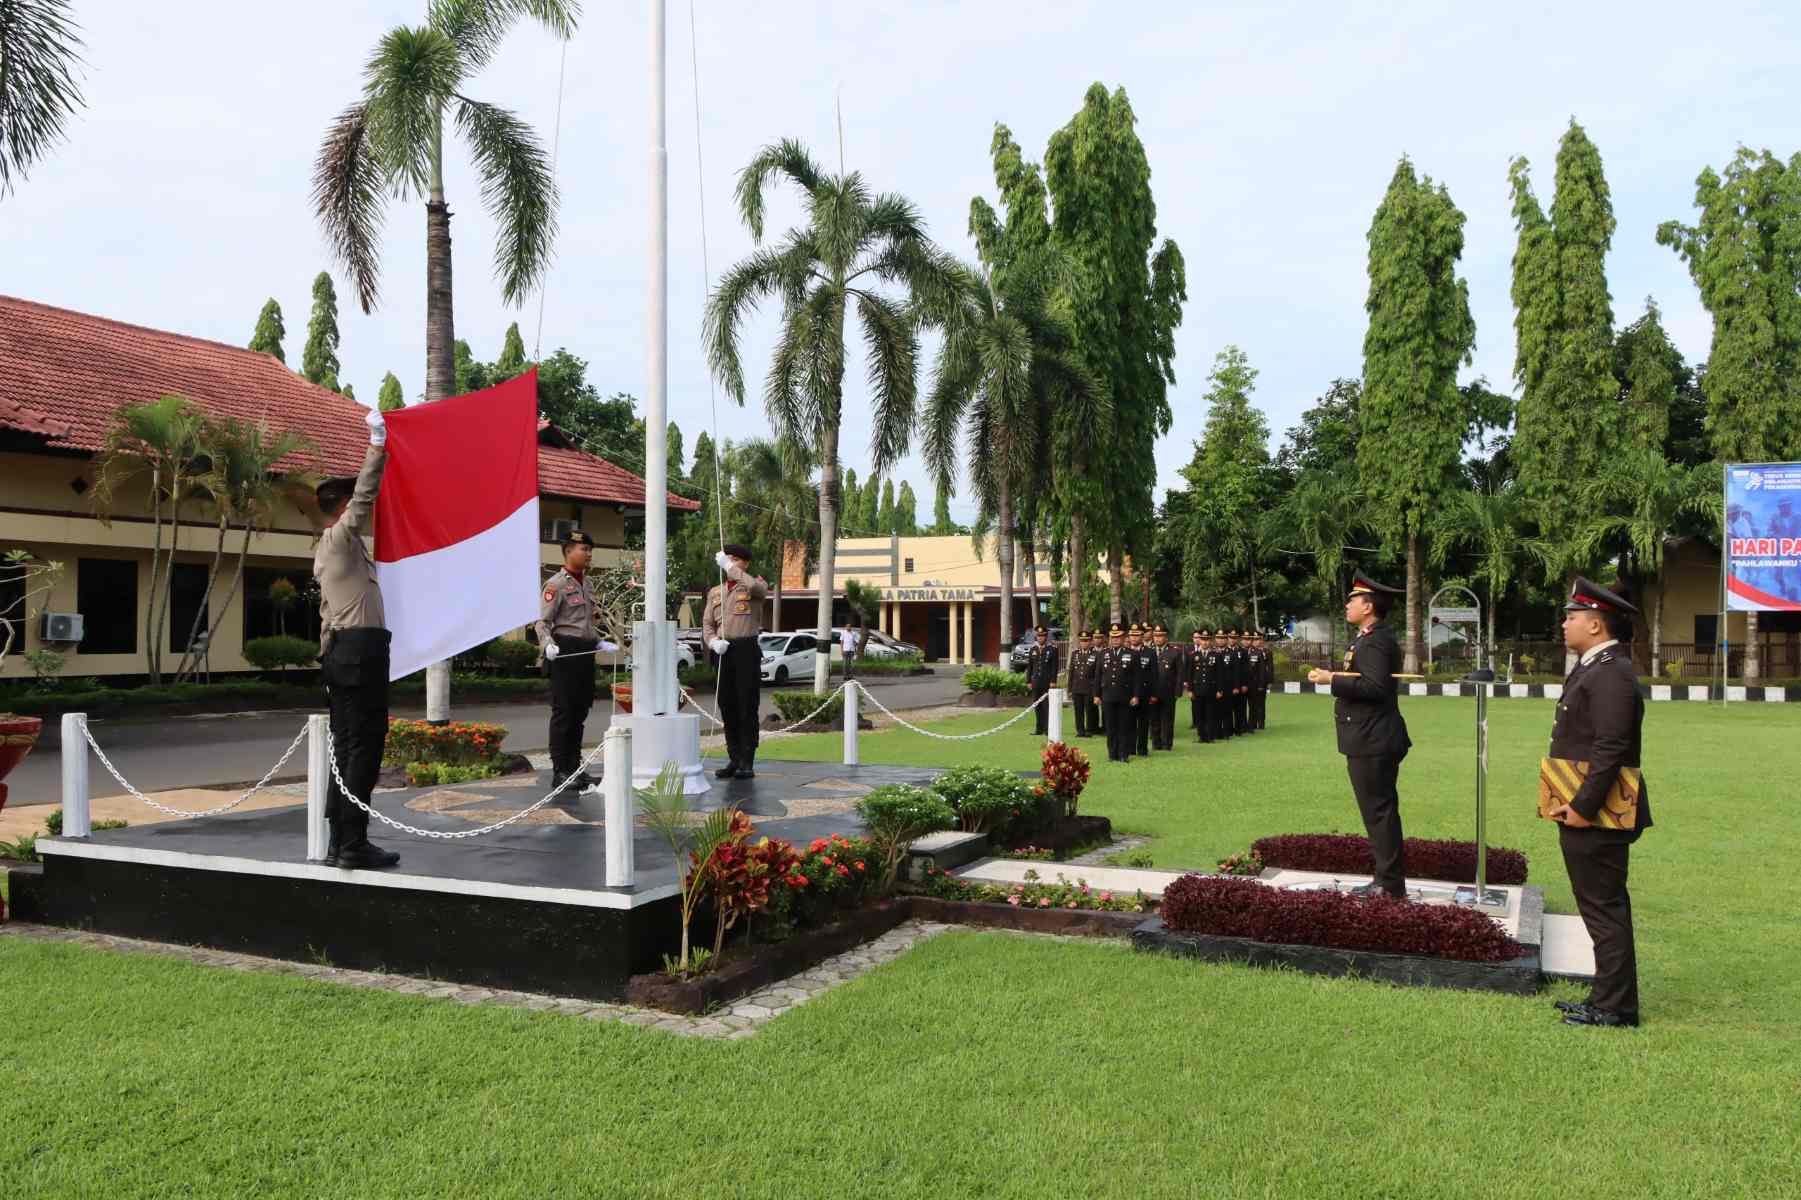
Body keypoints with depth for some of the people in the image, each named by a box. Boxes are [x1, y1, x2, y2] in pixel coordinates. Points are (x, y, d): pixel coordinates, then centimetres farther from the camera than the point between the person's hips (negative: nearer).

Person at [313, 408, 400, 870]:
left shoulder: (327, 549, 23)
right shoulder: (342, 537, -6)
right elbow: (364, 495, -18)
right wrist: (377, 446, -17)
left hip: (339, 650, 10)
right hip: (361, 648, -10)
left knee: (346, 746, 9)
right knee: (364, 747, -9)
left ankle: (339, 843, 10)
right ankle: (354, 845, -9)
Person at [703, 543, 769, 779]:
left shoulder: (755, 585, 3)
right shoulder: (715, 592, 18)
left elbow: (758, 587, -24)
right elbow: (707, 624, 13)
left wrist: (730, 567, -18)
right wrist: (714, 642, -8)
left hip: (747, 649, -5)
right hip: (724, 652, 5)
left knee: (747, 706, -4)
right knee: (727, 705, 7)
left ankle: (747, 762, 1)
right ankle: (734, 760, 16)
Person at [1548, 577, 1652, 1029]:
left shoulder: (1611, 674, -18)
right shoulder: (1594, 668, 15)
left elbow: (1611, 750, -24)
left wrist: (1583, 807, -23)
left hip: (1593, 819, -11)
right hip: (1590, 816, 11)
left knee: (1605, 911, -2)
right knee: (1605, 909, 17)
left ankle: (1615, 1008, 7)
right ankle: (1609, 998, 27)